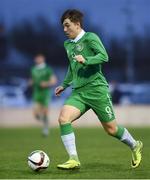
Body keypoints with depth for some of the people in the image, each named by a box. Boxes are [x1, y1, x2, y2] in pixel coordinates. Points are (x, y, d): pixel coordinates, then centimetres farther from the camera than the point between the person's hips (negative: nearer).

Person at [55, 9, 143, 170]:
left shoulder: (90, 38, -6)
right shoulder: (67, 44, 17)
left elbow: (104, 56, -18)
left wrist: (86, 60, -31)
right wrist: (64, 85, 32)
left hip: (96, 89, -6)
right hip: (78, 92, 6)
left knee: (111, 129, 3)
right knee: (63, 117, -19)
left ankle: (135, 146, 32)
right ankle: (73, 159, -18)